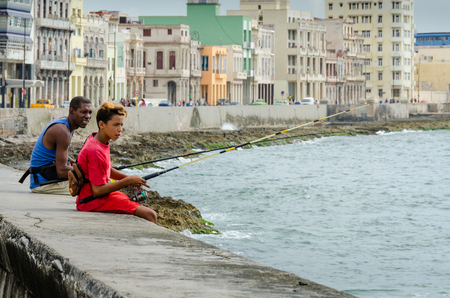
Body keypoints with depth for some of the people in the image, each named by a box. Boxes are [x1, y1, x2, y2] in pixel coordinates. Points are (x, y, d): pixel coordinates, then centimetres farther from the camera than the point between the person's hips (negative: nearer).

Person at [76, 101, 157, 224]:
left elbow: (107, 171, 20)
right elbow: (98, 190, -24)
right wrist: (127, 181, -17)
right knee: (149, 215, -16)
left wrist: (129, 178, 3)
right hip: (94, 202, -11)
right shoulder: (95, 152, -24)